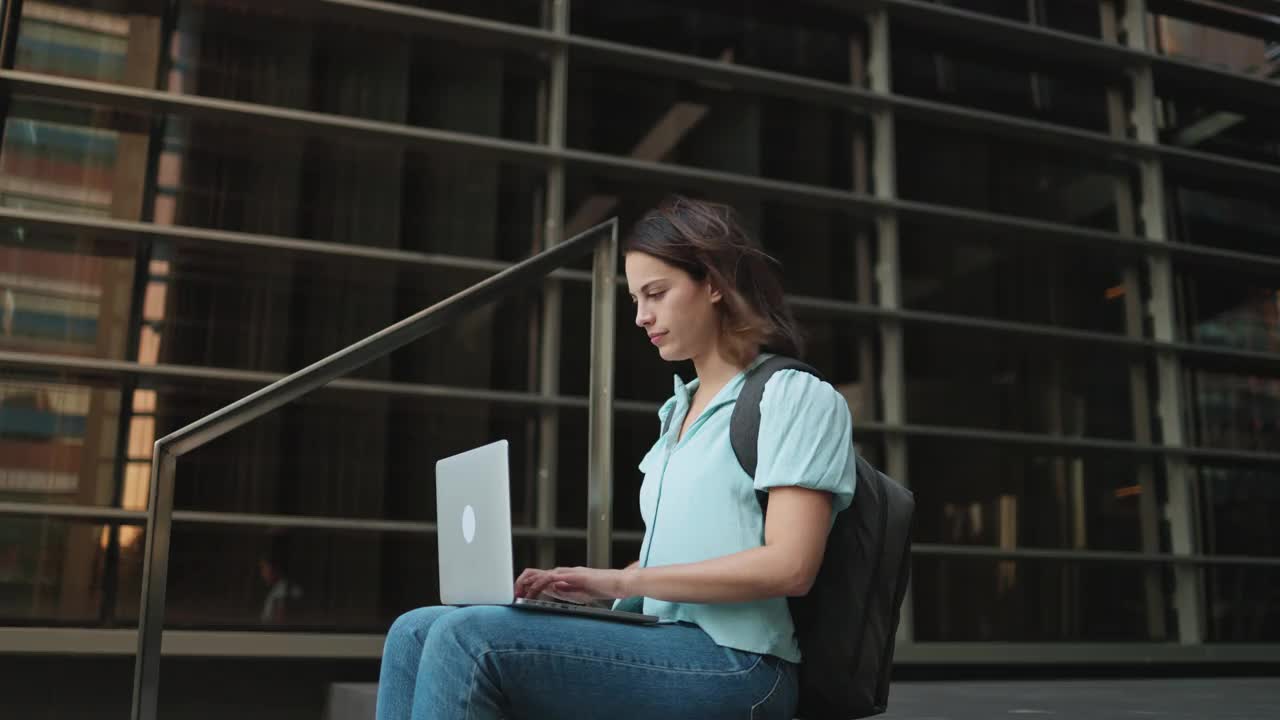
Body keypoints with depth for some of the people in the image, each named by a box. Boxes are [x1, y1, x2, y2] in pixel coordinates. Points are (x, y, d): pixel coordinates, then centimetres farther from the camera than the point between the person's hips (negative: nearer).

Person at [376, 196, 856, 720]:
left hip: (727, 663, -8)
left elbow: (787, 567, -15)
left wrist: (620, 582, -16)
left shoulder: (797, 397, -4)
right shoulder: (681, 410, 21)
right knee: (416, 633, -8)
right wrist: (589, 587, 4)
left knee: (470, 639, -26)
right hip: (654, 643, 8)